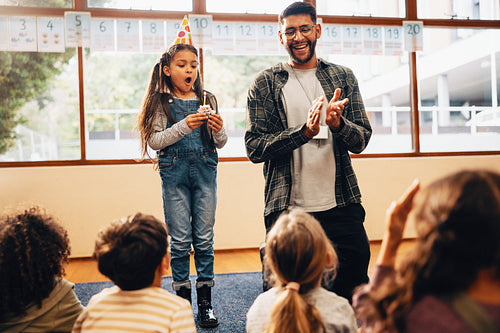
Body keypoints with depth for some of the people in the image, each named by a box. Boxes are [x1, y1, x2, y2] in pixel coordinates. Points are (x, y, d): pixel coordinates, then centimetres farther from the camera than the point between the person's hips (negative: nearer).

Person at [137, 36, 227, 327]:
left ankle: (205, 300, 15)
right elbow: (154, 140, -7)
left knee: (204, 238, 5)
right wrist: (183, 126, -19)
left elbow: (220, 143, 8)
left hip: (205, 171, 2)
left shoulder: (207, 99, 7)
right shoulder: (161, 101, 1)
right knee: (180, 240, 4)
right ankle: (183, 299, 17)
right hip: (174, 172, -2)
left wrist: (219, 130, -14)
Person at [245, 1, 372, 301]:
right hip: (287, 209, -2)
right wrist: (305, 131, -20)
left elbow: (361, 140, 4)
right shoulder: (265, 84, 2)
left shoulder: (343, 78, 10)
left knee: (355, 294, 8)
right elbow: (254, 147, -6)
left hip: (341, 206, 2)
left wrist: (336, 123, -18)